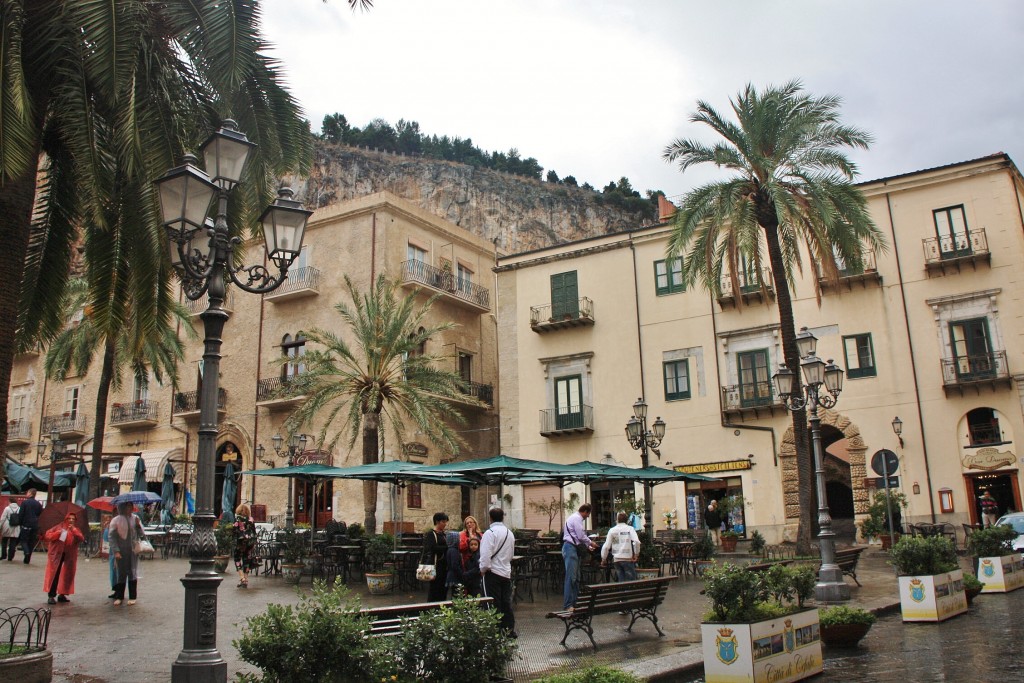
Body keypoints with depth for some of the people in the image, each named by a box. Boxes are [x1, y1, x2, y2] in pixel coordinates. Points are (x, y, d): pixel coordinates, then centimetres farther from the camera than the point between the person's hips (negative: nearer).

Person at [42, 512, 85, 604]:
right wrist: (57, 534, -18)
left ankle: (62, 594, 16)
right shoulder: (59, 527, 4)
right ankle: (51, 596, -6)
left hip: (69, 556, 3)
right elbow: (47, 535, -2)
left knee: (67, 575, 6)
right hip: (57, 554, -3)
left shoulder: (76, 530, 9)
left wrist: (74, 531, -21)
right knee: (54, 574, -7)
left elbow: (81, 539, -9)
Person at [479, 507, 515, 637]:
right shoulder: (509, 533, 10)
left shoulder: (490, 532, -13)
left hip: (492, 572, -7)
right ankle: (510, 629, 17)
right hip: (506, 571, 7)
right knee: (506, 602, 13)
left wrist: (483, 569, -7)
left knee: (494, 603, 0)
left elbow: (486, 554, -19)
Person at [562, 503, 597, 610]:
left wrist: (587, 546, 22)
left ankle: (574, 602, 18)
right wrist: (590, 543, 0)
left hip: (574, 549, 11)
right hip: (570, 548, -11)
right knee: (571, 577, -12)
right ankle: (567, 605, -12)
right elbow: (581, 536, -16)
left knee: (576, 577, 13)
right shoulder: (576, 518, -12)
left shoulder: (577, 518, 20)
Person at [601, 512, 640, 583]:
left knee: (621, 581, 8)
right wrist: (636, 554, -5)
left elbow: (606, 546, 5)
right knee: (631, 581, 2)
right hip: (628, 558, -3)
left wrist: (603, 559, 15)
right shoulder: (630, 529, 0)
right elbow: (637, 542, -15)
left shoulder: (612, 530, 8)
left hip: (616, 559, 3)